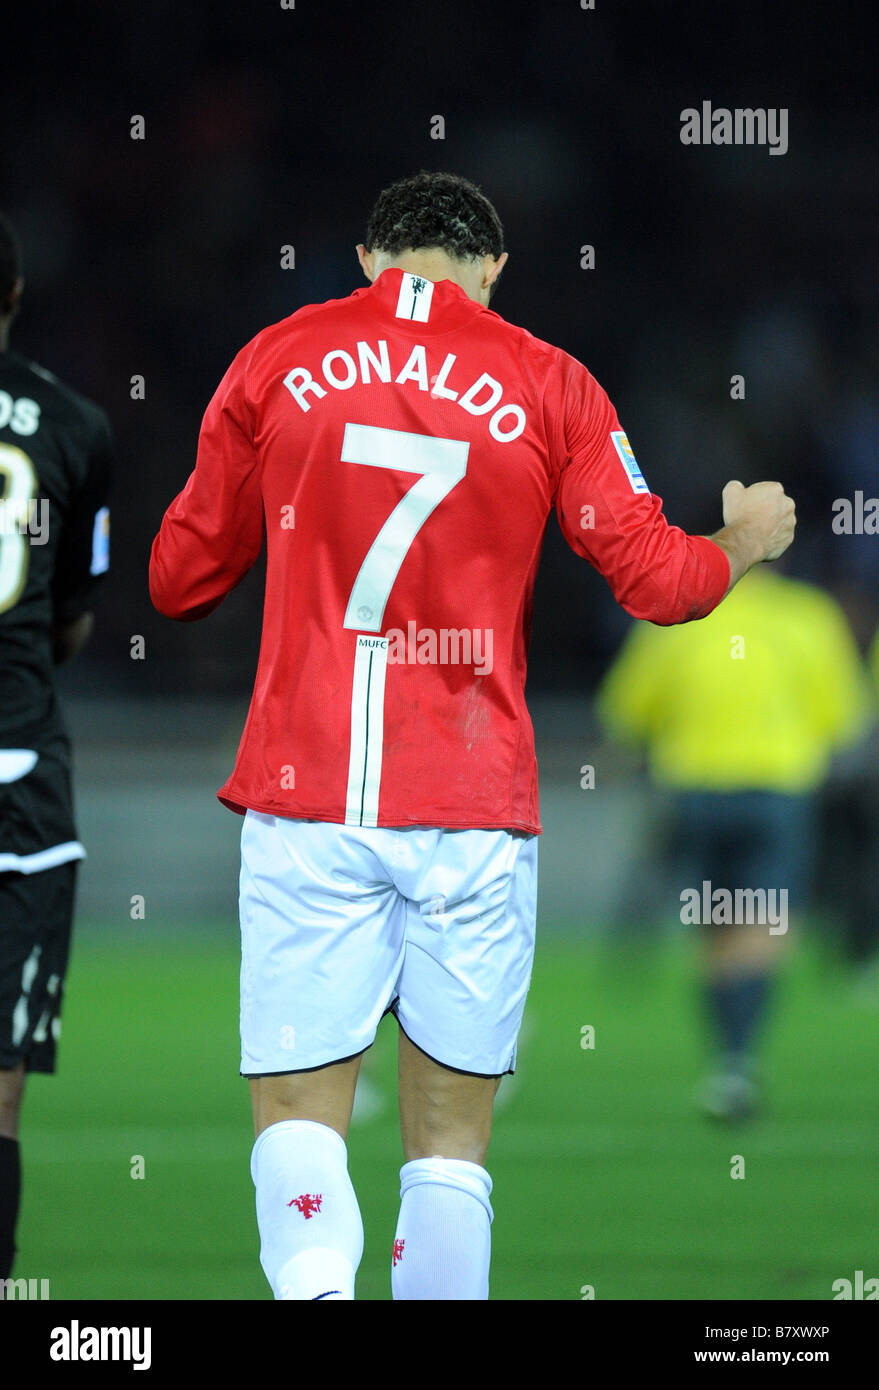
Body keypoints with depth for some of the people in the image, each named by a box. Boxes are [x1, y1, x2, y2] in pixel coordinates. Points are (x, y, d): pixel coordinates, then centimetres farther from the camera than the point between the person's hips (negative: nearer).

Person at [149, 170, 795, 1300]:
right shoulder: (546, 386, 4)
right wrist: (742, 542, 26)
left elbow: (180, 580, 13)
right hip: (475, 807, 0)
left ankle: (315, 1286, -29)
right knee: (450, 1135, 8)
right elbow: (655, 578, 5)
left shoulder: (277, 362, 6)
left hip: (306, 796, 0)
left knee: (296, 1114, -1)